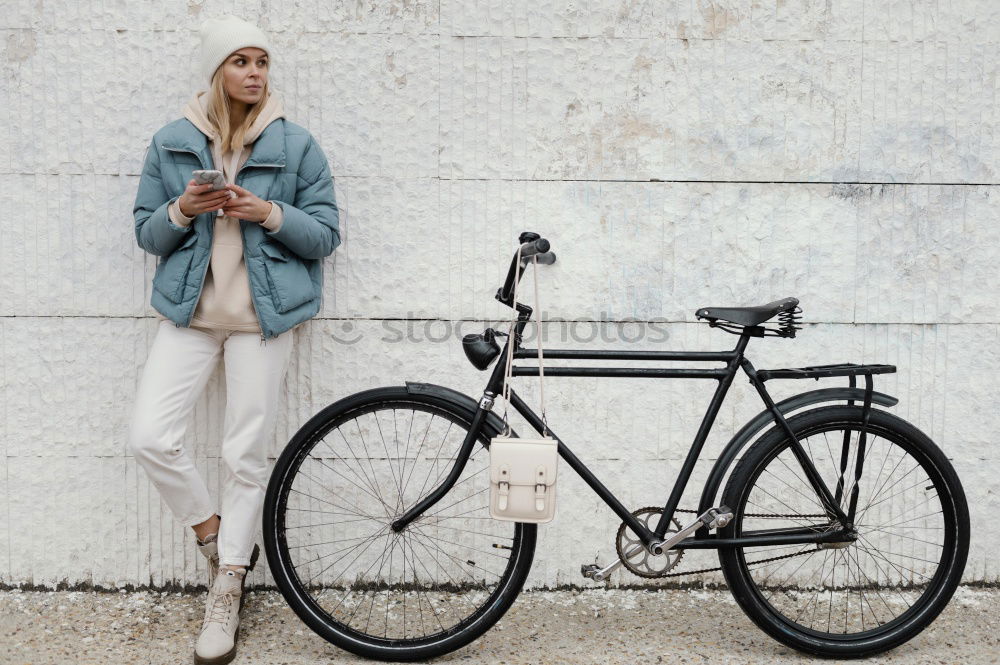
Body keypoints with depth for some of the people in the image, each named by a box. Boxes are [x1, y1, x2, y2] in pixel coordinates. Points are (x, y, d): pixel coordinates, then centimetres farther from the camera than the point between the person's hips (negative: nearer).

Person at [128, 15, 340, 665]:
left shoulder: (297, 144, 1)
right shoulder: (171, 143, 6)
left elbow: (326, 235, 1)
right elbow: (146, 233, 8)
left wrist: (270, 214, -16)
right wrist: (181, 210, -13)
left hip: (264, 314, -2)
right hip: (190, 310, 2)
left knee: (247, 456, 2)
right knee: (150, 436, -10)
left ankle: (227, 593, 17)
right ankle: (217, 539, 16)